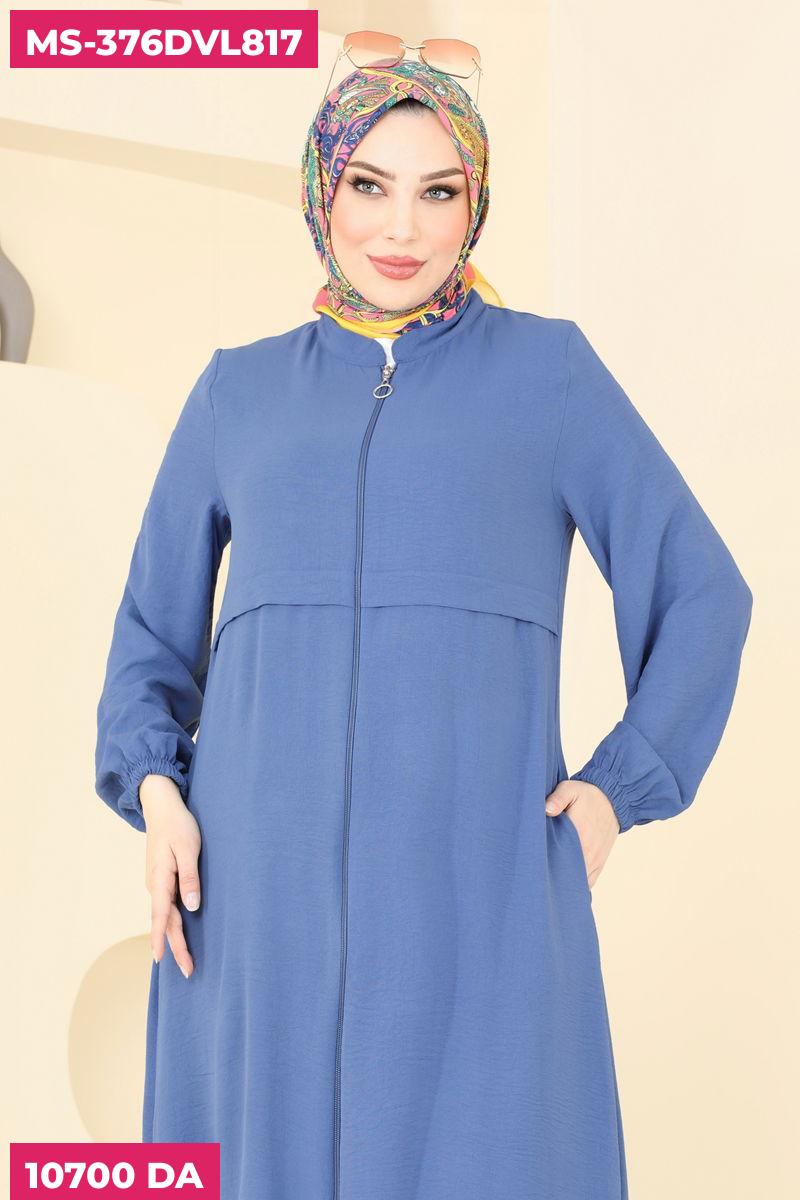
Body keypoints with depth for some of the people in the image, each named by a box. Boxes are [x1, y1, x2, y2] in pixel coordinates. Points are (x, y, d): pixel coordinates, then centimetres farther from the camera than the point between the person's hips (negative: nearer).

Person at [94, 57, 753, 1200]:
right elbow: (156, 623, 20)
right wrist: (154, 790, 2)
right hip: (265, 880, 2)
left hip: (478, 878, -2)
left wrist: (618, 791, -1)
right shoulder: (240, 390, 15)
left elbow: (702, 591, 10)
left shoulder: (545, 368, 8)